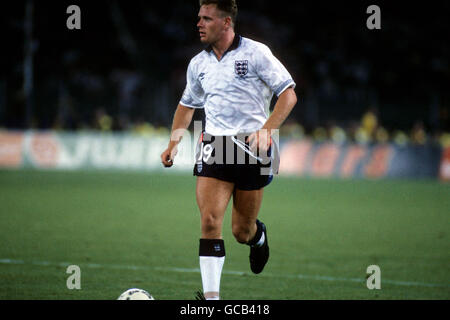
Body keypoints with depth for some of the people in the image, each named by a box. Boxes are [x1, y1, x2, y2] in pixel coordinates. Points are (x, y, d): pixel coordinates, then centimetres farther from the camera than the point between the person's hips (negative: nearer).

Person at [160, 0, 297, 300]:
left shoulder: (256, 53, -5)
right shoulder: (198, 64, 9)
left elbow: (289, 94, -6)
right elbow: (187, 104, 26)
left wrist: (266, 131, -18)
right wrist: (174, 144, 14)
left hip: (252, 147, -3)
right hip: (214, 144, 3)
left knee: (242, 232, 4)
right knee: (210, 221, -15)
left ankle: (259, 236, 43)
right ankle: (211, 297, -16)